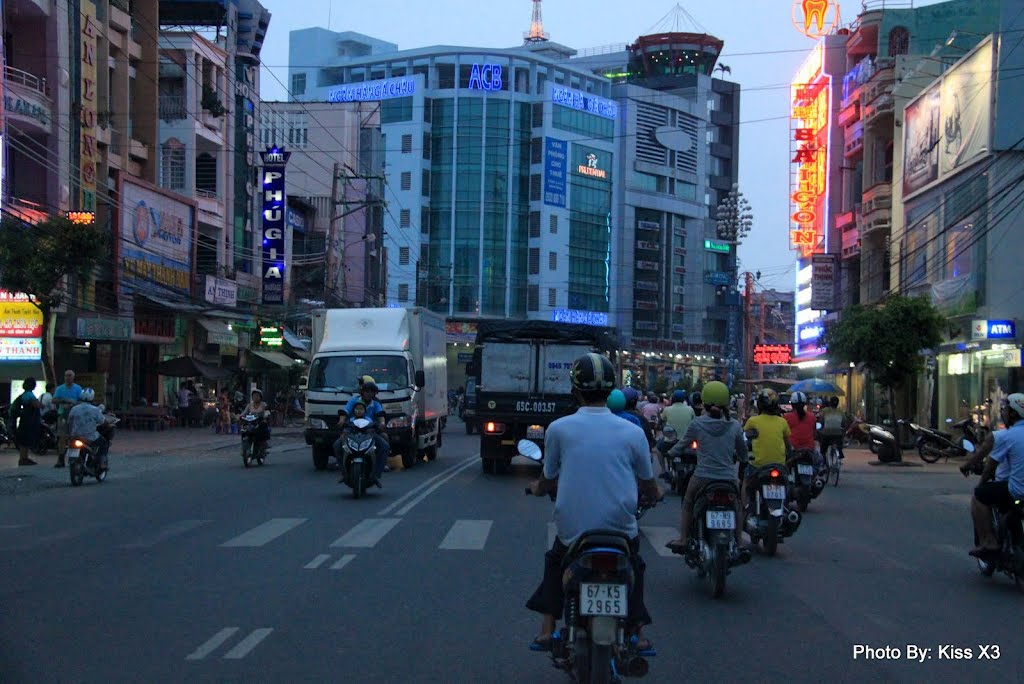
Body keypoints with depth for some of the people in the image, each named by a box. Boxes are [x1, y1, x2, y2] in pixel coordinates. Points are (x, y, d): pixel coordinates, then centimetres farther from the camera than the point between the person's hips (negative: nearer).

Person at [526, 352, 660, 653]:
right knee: (634, 567, 31)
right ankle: (635, 634, 29)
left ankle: (547, 630, 24)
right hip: (621, 529, 1)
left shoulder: (558, 429, -7)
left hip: (572, 529, 0)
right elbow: (649, 488, 6)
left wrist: (537, 488, 30)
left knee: (554, 561, 30)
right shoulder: (632, 432, -5)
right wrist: (656, 494, 31)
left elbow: (549, 481, 6)